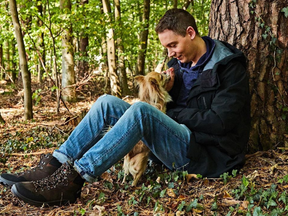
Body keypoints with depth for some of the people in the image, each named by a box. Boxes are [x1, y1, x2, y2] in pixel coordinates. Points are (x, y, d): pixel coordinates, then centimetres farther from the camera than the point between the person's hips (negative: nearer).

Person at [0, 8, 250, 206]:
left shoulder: (229, 66, -8)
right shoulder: (180, 62, 14)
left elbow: (220, 121, -18)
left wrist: (173, 113, -9)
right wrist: (166, 91, -4)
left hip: (209, 154, -8)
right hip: (178, 143, 8)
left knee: (140, 110, -33)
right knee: (107, 102, -4)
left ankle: (73, 179, -36)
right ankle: (54, 166, -15)